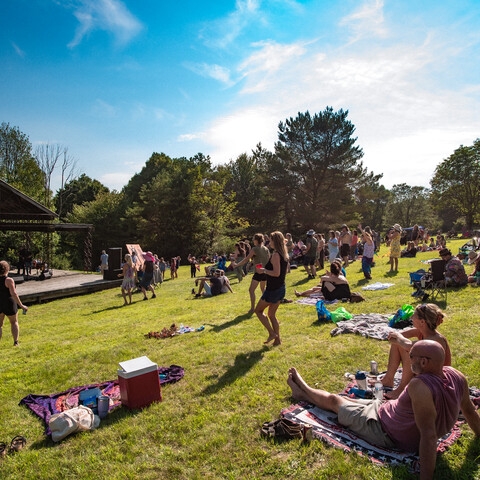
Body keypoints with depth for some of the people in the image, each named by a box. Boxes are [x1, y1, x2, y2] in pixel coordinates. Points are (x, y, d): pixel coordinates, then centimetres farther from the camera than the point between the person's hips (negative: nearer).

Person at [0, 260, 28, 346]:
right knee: (14, 322, 16)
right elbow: (14, 294, -21)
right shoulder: (9, 280, -17)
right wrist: (21, 306, -17)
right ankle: (16, 342, 13)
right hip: (9, 305, -3)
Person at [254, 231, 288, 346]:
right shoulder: (284, 254, 9)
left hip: (273, 289, -9)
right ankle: (277, 339, 19)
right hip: (281, 288, 9)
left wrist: (264, 271, -12)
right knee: (272, 314, 17)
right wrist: (267, 269, 16)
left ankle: (272, 333, 5)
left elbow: (276, 273, -26)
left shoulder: (275, 255, -18)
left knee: (258, 310, 8)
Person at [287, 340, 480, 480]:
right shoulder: (457, 376, -15)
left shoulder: (420, 387, -40)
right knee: (348, 399, 25)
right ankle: (302, 391, 49)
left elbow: (429, 435, -38)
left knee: (333, 400, 16)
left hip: (383, 430, -8)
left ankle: (304, 391, 47)